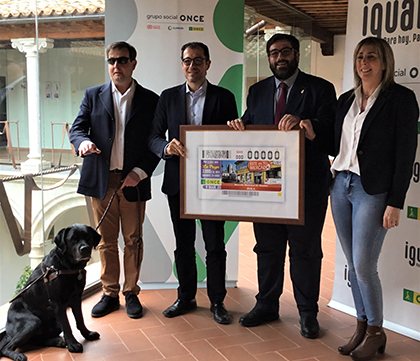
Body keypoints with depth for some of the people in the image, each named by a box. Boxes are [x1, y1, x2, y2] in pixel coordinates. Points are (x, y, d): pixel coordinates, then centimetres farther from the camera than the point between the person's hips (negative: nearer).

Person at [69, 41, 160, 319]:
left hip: (133, 181, -1)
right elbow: (77, 128, 5)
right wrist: (82, 141, -20)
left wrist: (140, 172, -9)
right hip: (101, 181, 1)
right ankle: (110, 294, 20)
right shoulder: (93, 95, 10)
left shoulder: (150, 100, 4)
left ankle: (131, 293, 20)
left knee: (133, 240, 6)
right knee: (106, 240, 8)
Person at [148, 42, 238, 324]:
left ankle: (217, 301, 18)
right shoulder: (168, 97, 9)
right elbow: (154, 136, 5)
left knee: (215, 246, 3)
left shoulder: (224, 97, 4)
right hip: (178, 182, 2)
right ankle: (186, 298, 26)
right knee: (183, 245, 12)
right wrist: (167, 147, -17)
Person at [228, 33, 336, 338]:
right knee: (267, 247, 13)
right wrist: (239, 126, -11)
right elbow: (249, 128, 12)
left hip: (306, 185, -4)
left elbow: (330, 130, -12)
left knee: (305, 250, 6)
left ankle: (308, 313, 20)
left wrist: (302, 122, -30)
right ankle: (267, 306, 29)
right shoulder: (258, 91, 14)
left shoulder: (320, 89, 0)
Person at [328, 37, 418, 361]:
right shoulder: (346, 100, 14)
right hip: (341, 185, 6)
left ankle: (375, 332, 15)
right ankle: (362, 326, 24)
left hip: (372, 190, -6)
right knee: (353, 264, 10)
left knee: (364, 266, -5)